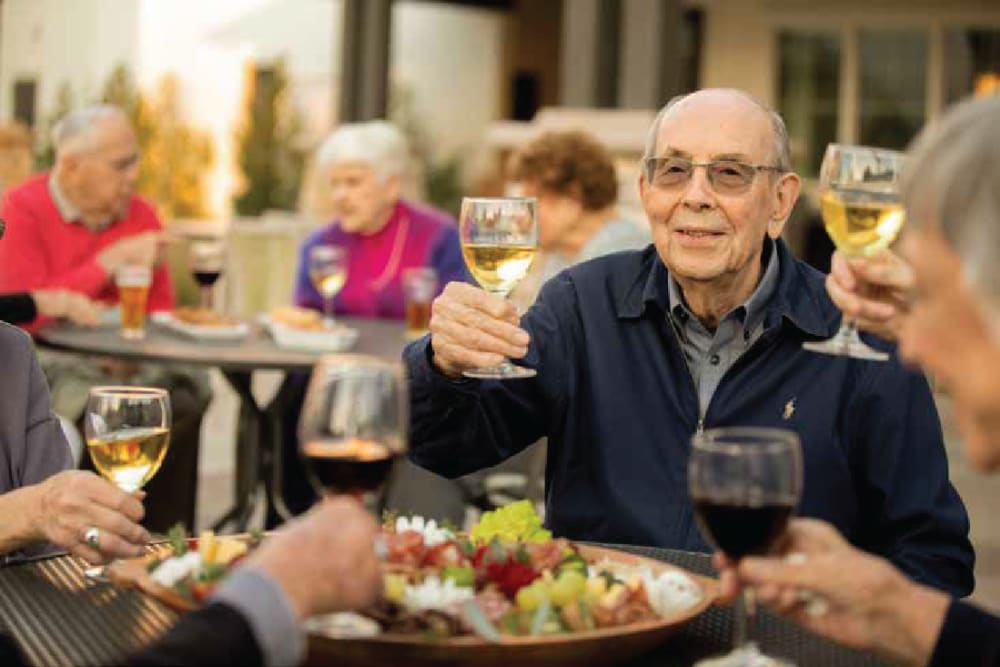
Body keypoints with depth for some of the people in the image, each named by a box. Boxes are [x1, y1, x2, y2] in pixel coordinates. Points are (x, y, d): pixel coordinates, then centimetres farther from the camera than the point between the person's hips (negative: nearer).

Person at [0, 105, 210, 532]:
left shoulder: (139, 215, 8)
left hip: (124, 363, 5)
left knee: (189, 393, -22)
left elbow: (160, 309, 11)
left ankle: (163, 537, -12)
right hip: (47, 362, -4)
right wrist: (111, 262, -18)